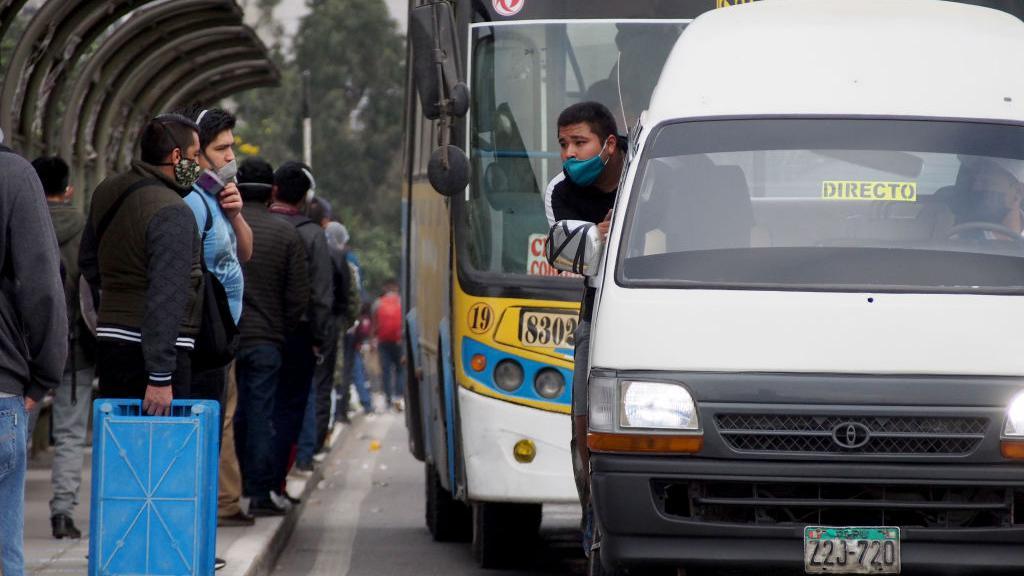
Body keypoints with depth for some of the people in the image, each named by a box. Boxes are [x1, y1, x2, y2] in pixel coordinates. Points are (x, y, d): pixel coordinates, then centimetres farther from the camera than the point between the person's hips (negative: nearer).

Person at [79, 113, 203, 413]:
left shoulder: (106, 192, 11)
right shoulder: (173, 213, -17)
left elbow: (88, 259, 25)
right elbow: (167, 298, -22)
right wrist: (161, 377, -24)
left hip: (109, 342, 9)